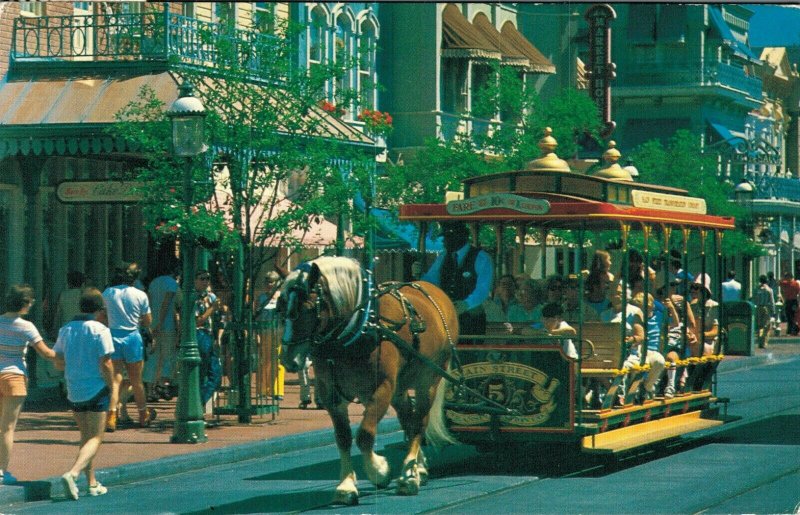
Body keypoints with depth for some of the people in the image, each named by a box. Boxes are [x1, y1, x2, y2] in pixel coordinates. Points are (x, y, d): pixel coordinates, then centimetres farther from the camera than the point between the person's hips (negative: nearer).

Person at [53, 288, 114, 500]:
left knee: (86, 436, 18)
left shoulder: (66, 330, 4)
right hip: (96, 390, -6)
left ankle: (92, 483, 21)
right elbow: (105, 364, -15)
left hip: (74, 391, 6)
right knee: (95, 438, -3)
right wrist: (112, 388, -4)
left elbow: (59, 363, 7)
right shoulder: (100, 330, -13)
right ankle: (72, 473, -24)